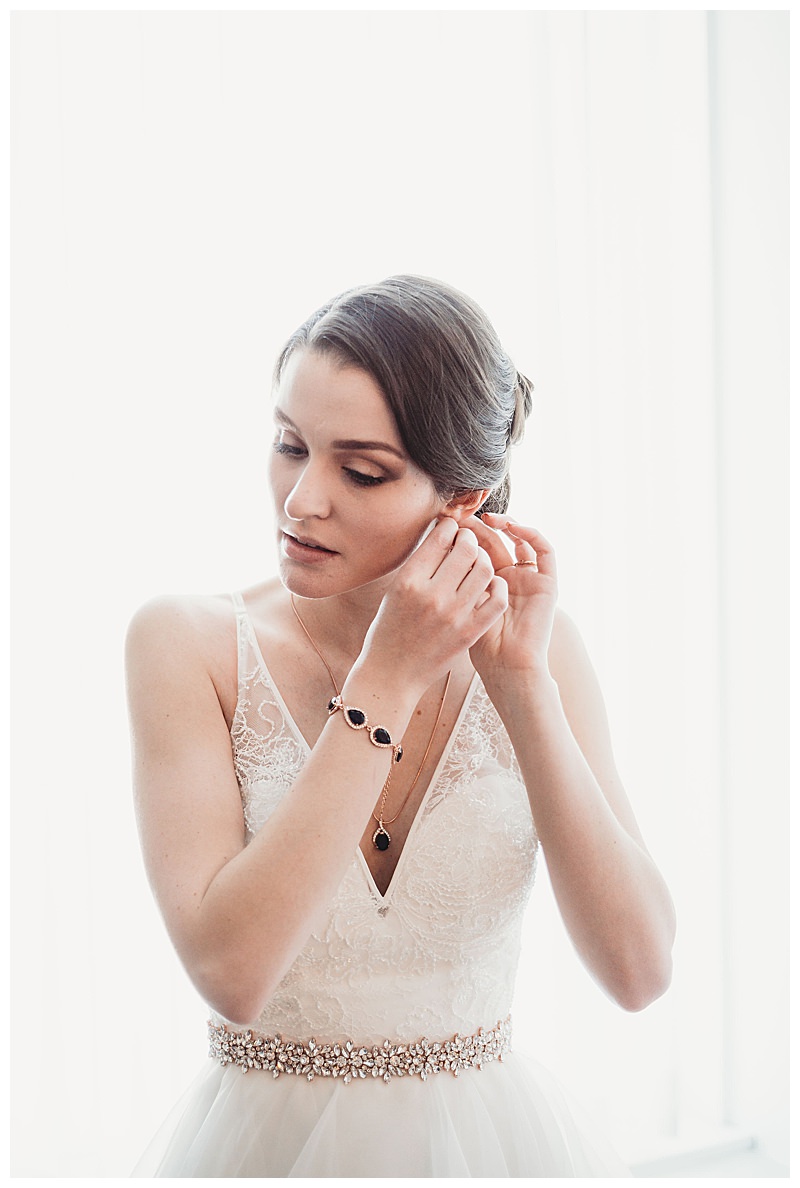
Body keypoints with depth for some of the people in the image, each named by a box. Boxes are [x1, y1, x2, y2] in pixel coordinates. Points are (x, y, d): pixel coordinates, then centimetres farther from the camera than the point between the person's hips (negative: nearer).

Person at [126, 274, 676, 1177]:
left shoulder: (538, 646, -8)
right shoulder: (187, 644, -13)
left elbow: (637, 969, -16)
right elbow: (230, 972, -24)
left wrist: (522, 680, -21)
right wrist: (388, 680, -25)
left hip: (492, 1135, 2)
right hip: (266, 1137, -1)